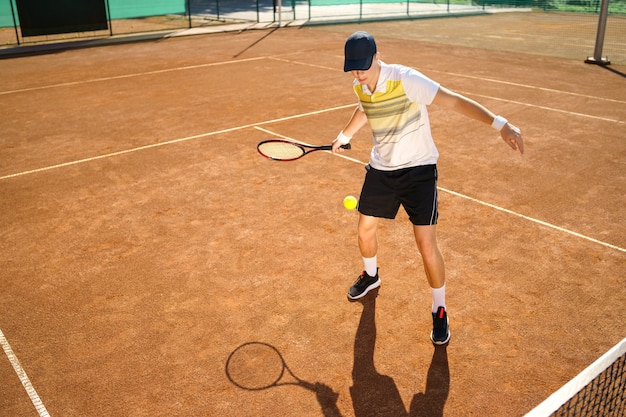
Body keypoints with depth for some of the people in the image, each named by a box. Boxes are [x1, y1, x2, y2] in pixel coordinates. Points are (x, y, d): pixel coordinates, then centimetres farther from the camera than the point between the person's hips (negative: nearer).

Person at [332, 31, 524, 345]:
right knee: (365, 230, 15)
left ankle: (439, 311, 12)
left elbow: (454, 101, -31)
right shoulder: (359, 86, -4)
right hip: (380, 169, 6)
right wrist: (344, 136, 37)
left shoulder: (406, 80, -25)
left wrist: (500, 124, -42)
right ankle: (371, 276, 48)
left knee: (426, 244, -9)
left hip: (418, 169, -6)